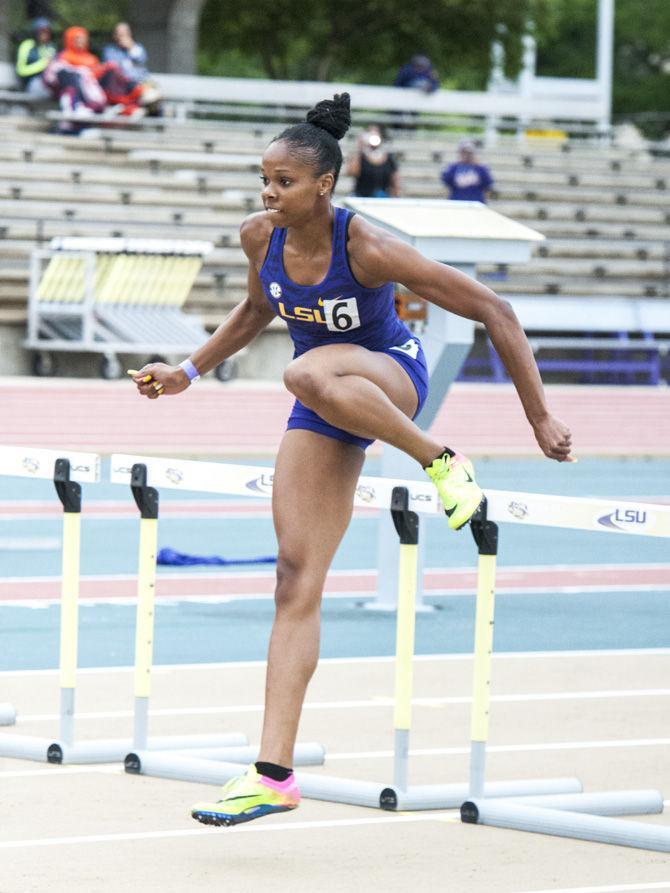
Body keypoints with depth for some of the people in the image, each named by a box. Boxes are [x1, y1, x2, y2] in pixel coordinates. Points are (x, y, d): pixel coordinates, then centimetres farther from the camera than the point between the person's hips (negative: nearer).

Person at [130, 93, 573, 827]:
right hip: (327, 410, 5)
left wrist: (540, 419, -21)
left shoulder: (368, 249, -26)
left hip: (391, 379, -5)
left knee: (310, 375, -42)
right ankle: (273, 773, -6)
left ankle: (439, 459, -17)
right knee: (296, 580, -5)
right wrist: (188, 372, 11)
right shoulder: (260, 238, -8)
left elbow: (493, 311, -22)